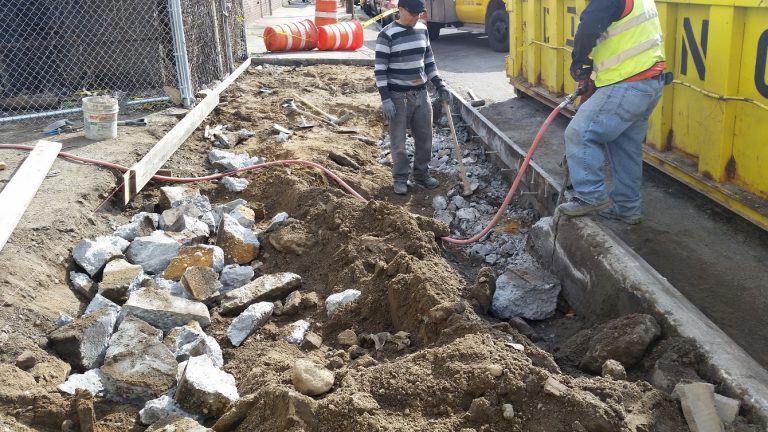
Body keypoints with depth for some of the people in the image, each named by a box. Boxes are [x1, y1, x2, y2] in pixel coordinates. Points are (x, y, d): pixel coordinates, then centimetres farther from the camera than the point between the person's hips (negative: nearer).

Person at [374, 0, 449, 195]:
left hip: (420, 93, 6)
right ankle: (400, 178, 17)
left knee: (425, 136, 11)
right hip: (398, 95, -5)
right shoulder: (387, 34, -13)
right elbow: (380, 69, -13)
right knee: (398, 140, 3)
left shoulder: (422, 29, 6)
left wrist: (439, 84, 10)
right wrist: (385, 98, -18)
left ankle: (421, 173, 27)